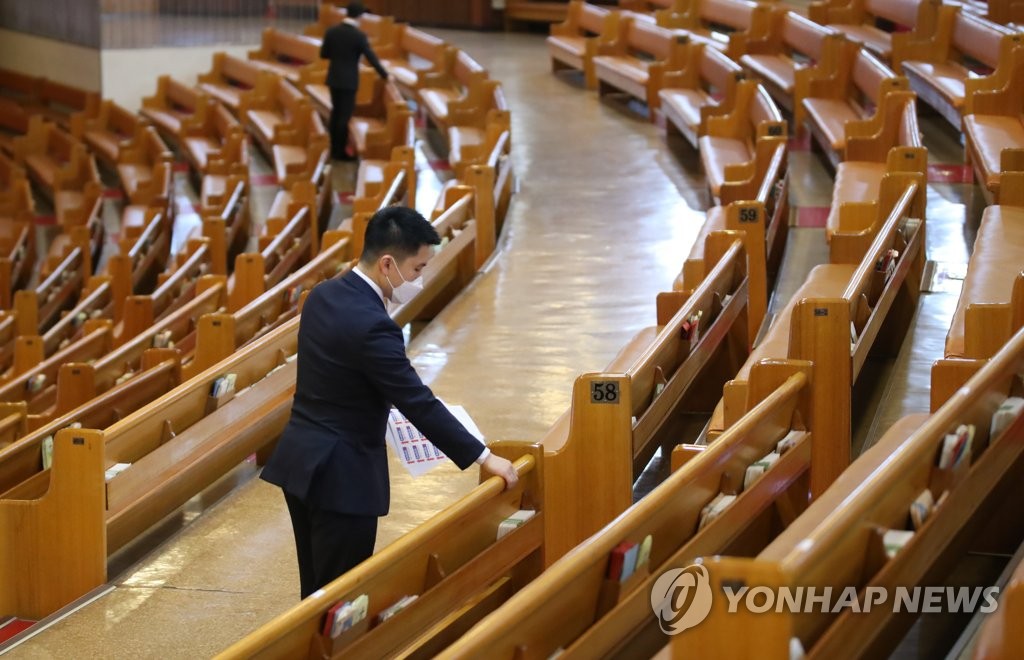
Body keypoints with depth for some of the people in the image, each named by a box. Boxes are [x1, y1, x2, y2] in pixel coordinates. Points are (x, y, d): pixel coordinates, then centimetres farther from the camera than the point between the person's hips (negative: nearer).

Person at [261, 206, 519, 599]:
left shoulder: (323, 296, 5)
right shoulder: (372, 326, -24)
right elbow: (419, 403, -21)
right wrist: (483, 458, -14)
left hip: (303, 461, 9)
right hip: (341, 476, -9)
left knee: (317, 590, 17)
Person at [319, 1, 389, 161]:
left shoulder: (331, 31, -3)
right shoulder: (359, 36, -16)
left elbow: (323, 54, 4)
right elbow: (371, 58, -12)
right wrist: (384, 75, 0)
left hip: (334, 78, 5)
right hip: (349, 80, -5)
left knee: (336, 112, 16)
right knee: (345, 115, 2)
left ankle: (334, 149, 22)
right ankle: (340, 152, 6)